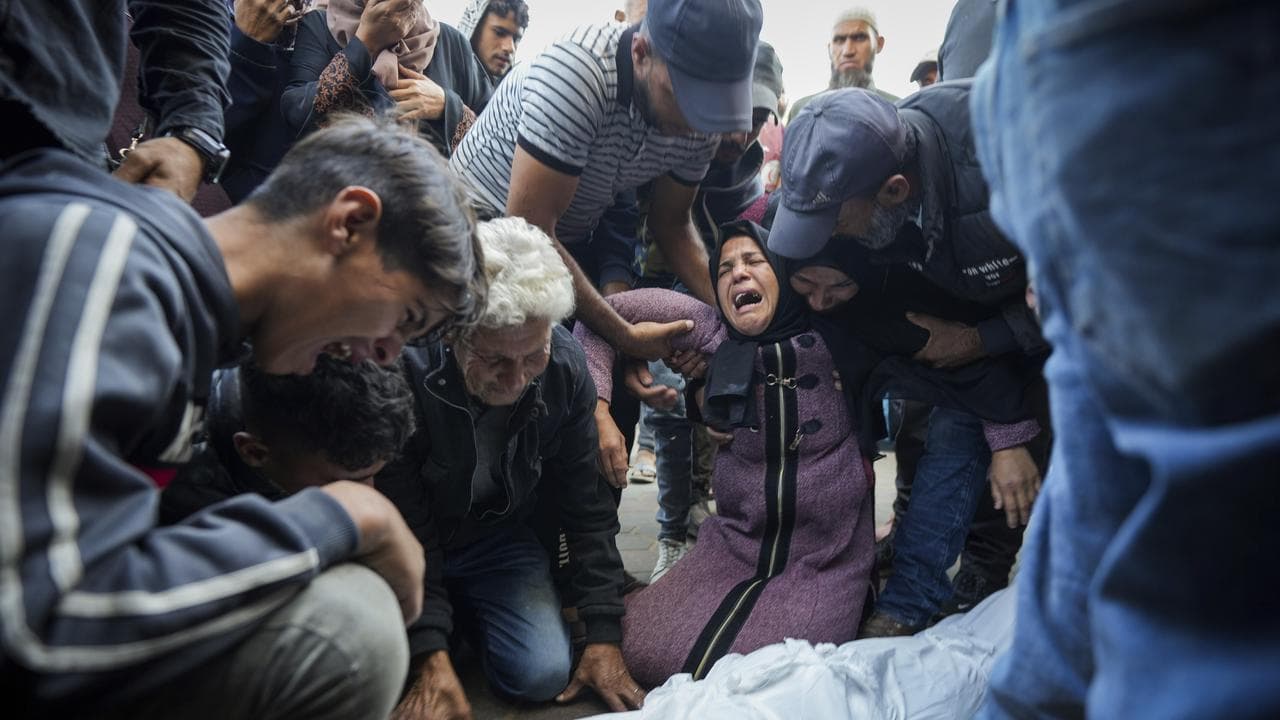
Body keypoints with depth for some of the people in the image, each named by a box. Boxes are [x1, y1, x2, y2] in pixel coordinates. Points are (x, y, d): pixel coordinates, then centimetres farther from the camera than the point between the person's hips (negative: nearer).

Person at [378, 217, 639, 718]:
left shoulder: (565, 366, -19)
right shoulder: (405, 368, -31)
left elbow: (586, 502, -10)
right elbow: (401, 524, -23)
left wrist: (604, 633, -10)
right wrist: (431, 657, -27)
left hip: (501, 538, 2)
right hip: (413, 546, -2)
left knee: (544, 674, -15)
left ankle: (466, 609, 16)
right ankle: (443, 616, 13)